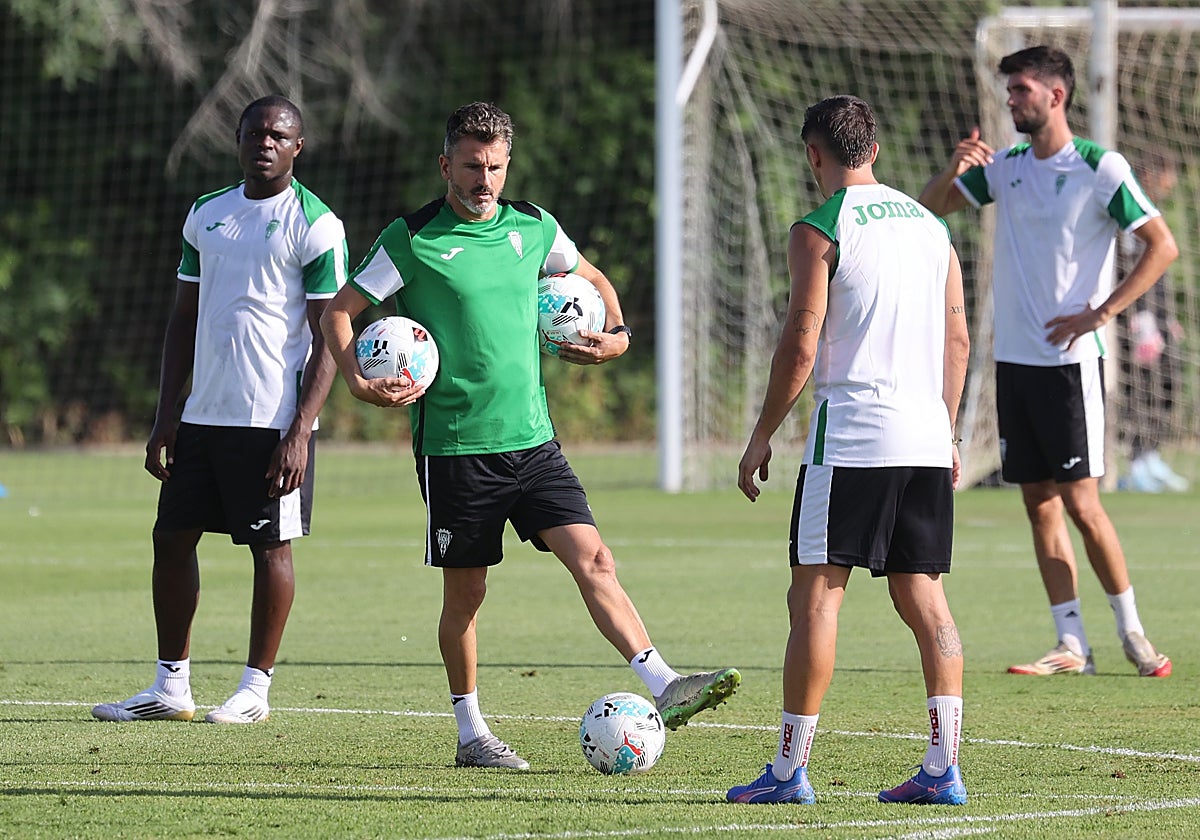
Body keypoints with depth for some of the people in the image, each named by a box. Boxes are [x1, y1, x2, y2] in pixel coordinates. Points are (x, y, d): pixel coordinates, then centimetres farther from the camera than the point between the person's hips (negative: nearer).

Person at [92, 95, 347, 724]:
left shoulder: (315, 225, -6)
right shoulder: (206, 215, 13)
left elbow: (329, 337, -8)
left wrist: (300, 432, -16)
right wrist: (165, 416, 10)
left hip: (275, 420, -6)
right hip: (203, 414, 6)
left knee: (270, 548, 0)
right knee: (172, 537, 6)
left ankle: (255, 689, 8)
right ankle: (171, 687, 14)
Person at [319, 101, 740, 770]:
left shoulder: (532, 228, 8)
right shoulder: (414, 239, -6)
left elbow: (592, 279, 26)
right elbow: (339, 311, -2)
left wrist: (618, 334, 8)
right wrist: (360, 382, -16)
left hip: (532, 438, 4)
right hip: (455, 445, -4)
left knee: (593, 559, -9)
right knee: (466, 591, 4)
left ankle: (665, 689, -16)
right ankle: (471, 734, 16)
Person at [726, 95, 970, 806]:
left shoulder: (820, 232, -6)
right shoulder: (930, 226, 14)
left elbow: (801, 347, -10)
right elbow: (959, 339, 15)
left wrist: (762, 438, -1)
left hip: (851, 436, -6)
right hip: (926, 439, 6)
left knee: (816, 594, -3)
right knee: (924, 594, 7)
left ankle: (791, 768, -3)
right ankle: (944, 768, 0)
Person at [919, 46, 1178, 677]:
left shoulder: (1100, 169, -8)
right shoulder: (1004, 165, 10)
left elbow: (1163, 246, -10)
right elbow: (928, 210, 12)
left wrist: (1100, 314, -14)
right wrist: (953, 170, -9)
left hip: (1071, 359, -6)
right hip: (1014, 358, 6)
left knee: (1080, 501, -9)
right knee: (1039, 502, 4)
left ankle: (1131, 630, 5)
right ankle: (1072, 645, 7)